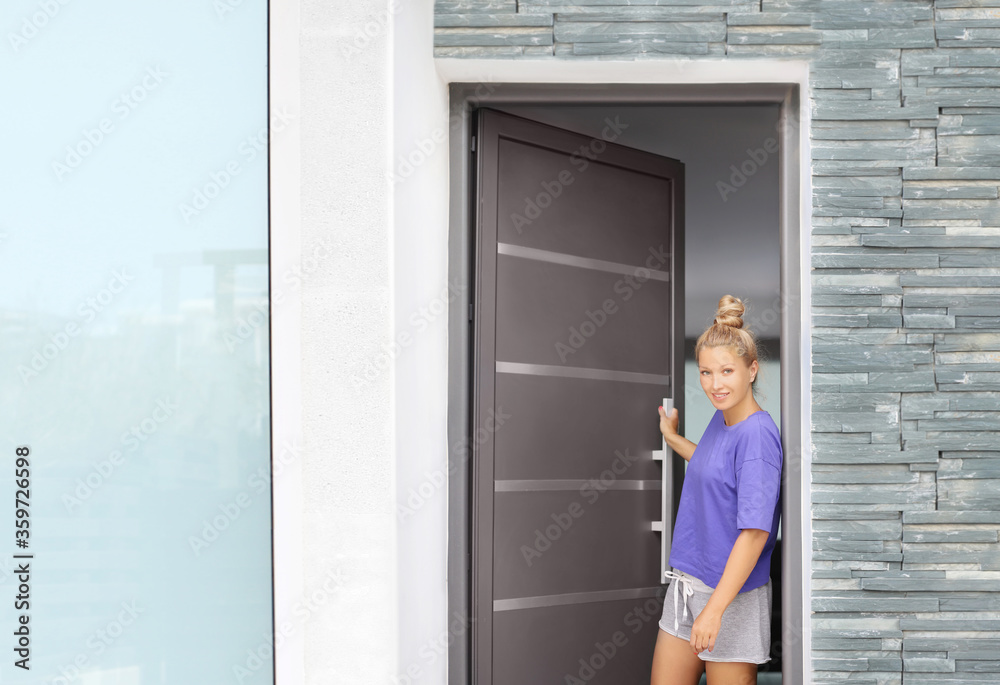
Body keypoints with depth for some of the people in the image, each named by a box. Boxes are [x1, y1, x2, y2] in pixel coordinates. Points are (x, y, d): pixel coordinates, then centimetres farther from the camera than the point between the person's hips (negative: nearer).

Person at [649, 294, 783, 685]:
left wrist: (714, 609, -25)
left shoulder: (758, 434, -18)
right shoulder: (719, 420, 7)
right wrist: (672, 438, 33)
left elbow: (755, 532, -23)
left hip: (731, 593, -8)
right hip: (685, 585, 8)